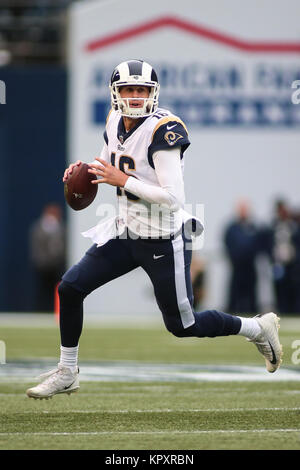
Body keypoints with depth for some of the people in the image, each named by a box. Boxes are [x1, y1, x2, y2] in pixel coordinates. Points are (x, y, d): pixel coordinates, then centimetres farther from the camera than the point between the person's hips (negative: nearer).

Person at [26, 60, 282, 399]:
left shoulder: (163, 130, -24)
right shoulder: (115, 124, 0)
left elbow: (174, 198, -28)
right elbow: (110, 168, 20)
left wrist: (122, 180, -27)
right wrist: (83, 169, -2)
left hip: (164, 241, -7)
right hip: (127, 232, 7)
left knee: (182, 326, 5)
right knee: (70, 286, -2)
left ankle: (258, 328, 27)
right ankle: (67, 373, 13)